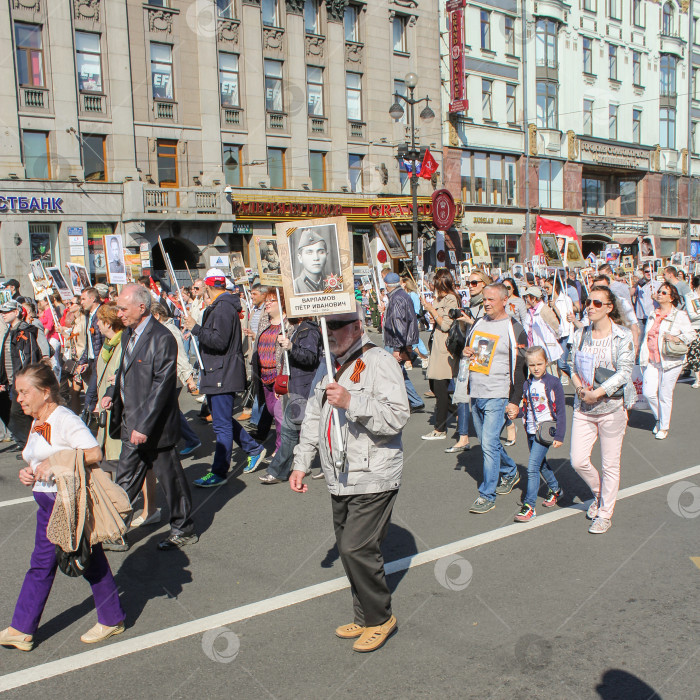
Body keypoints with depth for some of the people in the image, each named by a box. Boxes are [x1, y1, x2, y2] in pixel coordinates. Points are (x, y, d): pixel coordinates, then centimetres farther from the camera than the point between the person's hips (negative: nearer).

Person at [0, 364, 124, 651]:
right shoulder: (37, 423, 10)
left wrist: (55, 462, -29)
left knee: (91, 562, 6)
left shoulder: (65, 419, -19)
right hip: (48, 503, 9)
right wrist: (29, 472, 2)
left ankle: (112, 620, 24)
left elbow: (94, 453, -29)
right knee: (41, 564, 14)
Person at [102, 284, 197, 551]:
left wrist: (144, 426, -23)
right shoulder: (128, 334, 11)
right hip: (132, 427, 8)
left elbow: (162, 385, -22)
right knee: (126, 481, 15)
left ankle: (184, 530, 23)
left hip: (154, 428, -8)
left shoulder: (162, 338, -19)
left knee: (170, 478, 7)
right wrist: (112, 393, 4)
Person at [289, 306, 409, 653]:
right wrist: (301, 463, 18)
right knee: (348, 549, 13)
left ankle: (380, 618, 13)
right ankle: (365, 617, 30)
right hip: (340, 479, 8)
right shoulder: (327, 367, 13)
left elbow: (397, 416, -22)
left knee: (357, 549, -9)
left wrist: (351, 402, -30)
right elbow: (313, 419, 21)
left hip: (373, 478, -8)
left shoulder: (379, 362, -12)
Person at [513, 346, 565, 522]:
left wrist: (559, 436, -10)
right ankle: (555, 489, 45)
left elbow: (561, 411, -7)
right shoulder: (527, 384, 6)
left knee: (532, 466, -14)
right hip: (531, 431, 6)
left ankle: (529, 506, -10)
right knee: (541, 464, 20)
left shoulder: (553, 383, -9)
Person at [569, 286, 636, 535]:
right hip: (583, 407, 4)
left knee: (610, 464, 5)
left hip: (612, 407, -4)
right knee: (578, 461, 1)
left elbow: (624, 372, -13)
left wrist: (597, 393, -19)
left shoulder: (623, 336, -7)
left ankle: (605, 513, 22)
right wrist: (579, 385, -11)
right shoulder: (580, 335, 6)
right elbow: (573, 367, 10)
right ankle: (599, 493, 31)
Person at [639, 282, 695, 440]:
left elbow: (691, 334, -4)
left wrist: (677, 338, -22)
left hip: (670, 361, -5)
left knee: (665, 395, 2)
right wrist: (643, 355, 14)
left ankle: (664, 427, 20)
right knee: (648, 392, -3)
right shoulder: (653, 315, 12)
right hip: (652, 360, 5)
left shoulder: (679, 315, -4)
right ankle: (659, 418, 25)